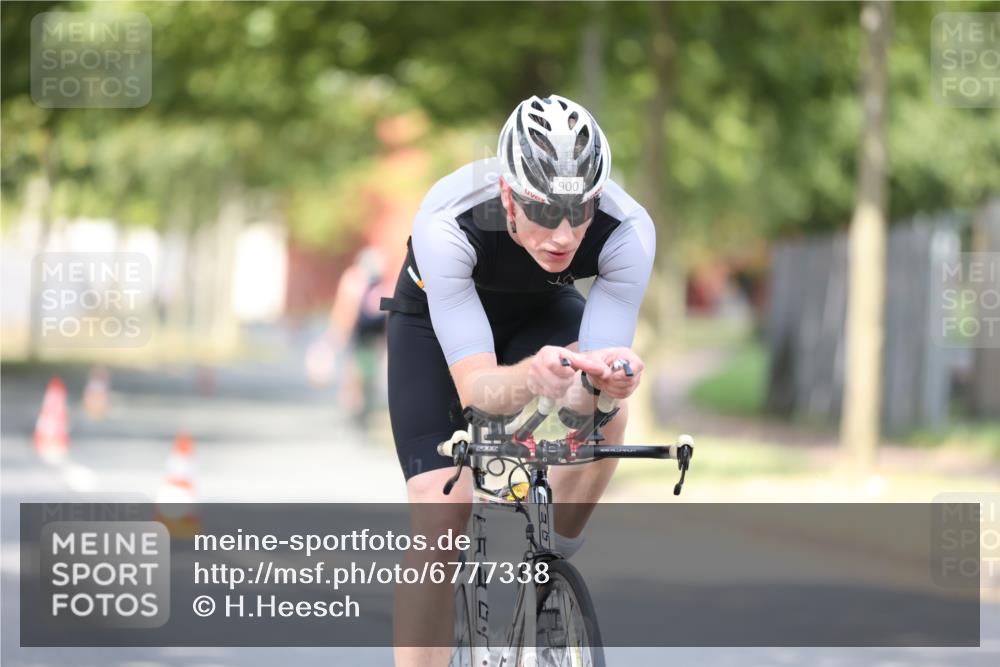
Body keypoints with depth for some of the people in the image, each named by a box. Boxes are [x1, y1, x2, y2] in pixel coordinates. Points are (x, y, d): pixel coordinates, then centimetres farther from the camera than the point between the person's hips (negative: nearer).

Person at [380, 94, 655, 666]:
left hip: (542, 313, 2)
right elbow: (474, 387, -42)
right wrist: (531, 377, -64)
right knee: (442, 512, -16)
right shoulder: (447, 224, -41)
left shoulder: (628, 230, -35)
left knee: (605, 408, -30)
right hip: (437, 318, -2)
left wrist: (607, 377, -57)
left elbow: (590, 388, -33)